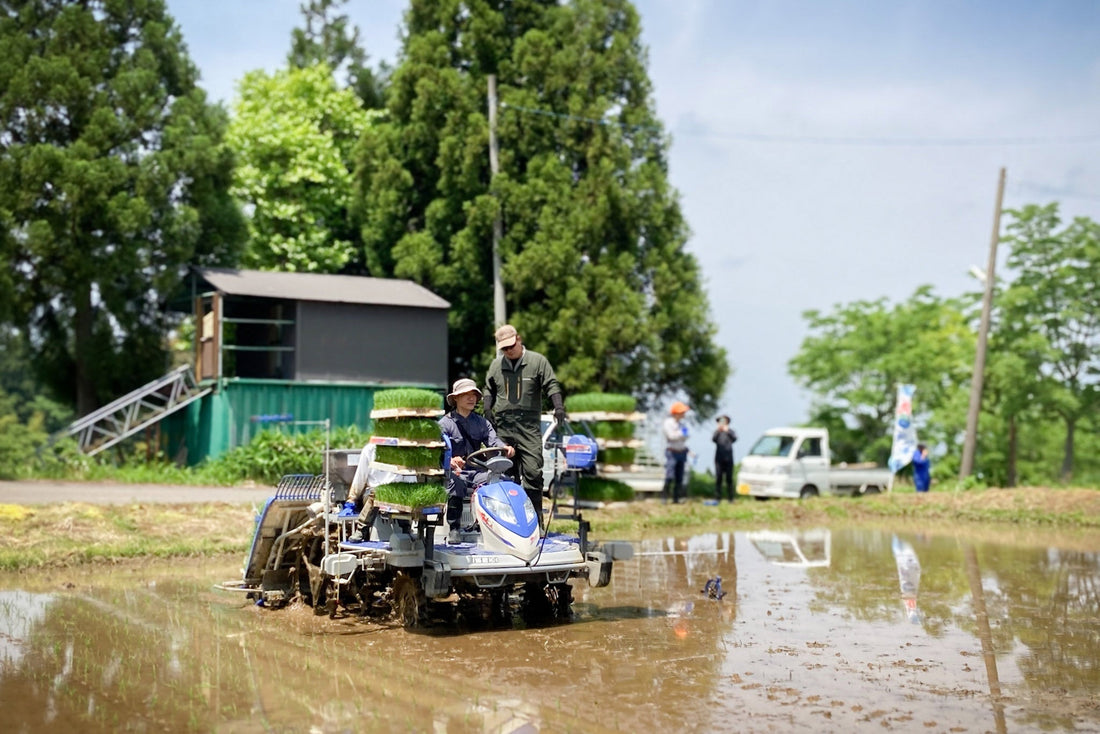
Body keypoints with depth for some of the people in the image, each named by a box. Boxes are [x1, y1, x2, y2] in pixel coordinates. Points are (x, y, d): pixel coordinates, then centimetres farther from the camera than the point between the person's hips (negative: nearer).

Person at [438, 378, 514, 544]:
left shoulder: (482, 423, 18)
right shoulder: (445, 423, 3)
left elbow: (492, 439, 2)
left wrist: (505, 448, -23)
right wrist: (451, 460, -35)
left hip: (477, 471, 4)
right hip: (454, 471, -4)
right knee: (456, 484, -38)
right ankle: (454, 529, -23)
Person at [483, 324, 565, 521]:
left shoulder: (537, 361, 4)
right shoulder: (496, 365, 16)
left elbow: (551, 385, 1)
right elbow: (489, 390, 25)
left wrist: (558, 407, -14)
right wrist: (488, 410, 10)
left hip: (529, 426, -3)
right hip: (503, 427, 3)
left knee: (533, 471, -11)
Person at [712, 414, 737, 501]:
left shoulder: (731, 431, 7)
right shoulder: (717, 431, 7)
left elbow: (734, 438, -11)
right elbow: (713, 439, -10)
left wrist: (727, 431, -26)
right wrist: (718, 431, -26)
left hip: (728, 459, 0)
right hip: (719, 459, 0)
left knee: (729, 479, -1)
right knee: (718, 479, -3)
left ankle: (731, 498, 1)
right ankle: (717, 498, -1)